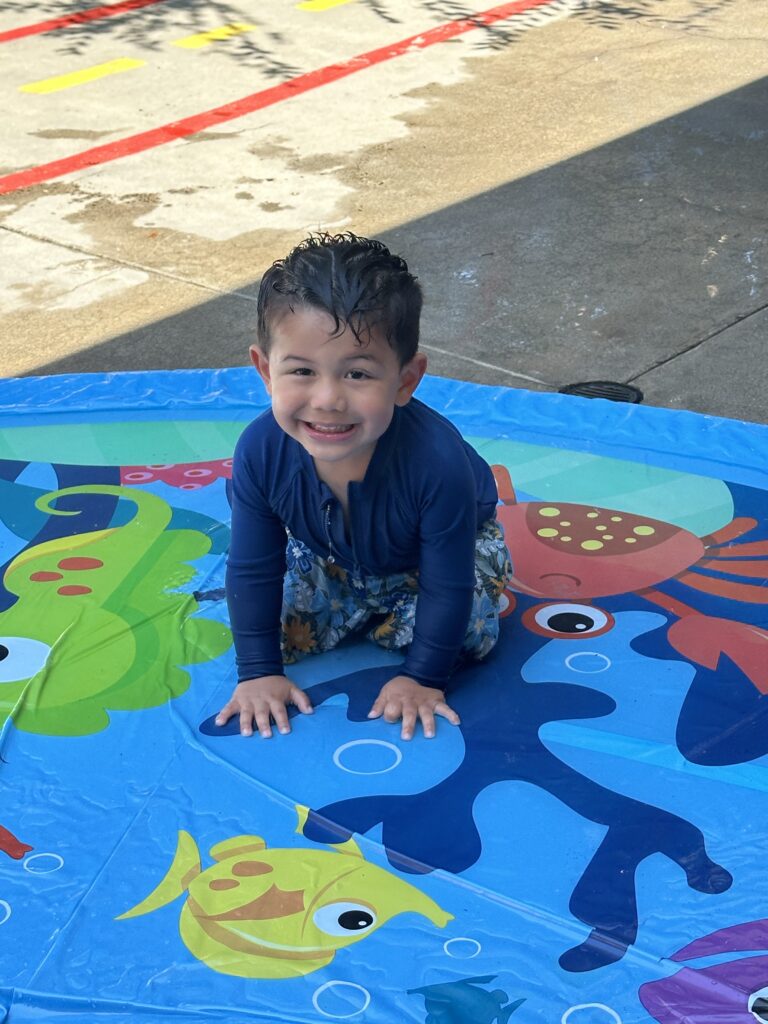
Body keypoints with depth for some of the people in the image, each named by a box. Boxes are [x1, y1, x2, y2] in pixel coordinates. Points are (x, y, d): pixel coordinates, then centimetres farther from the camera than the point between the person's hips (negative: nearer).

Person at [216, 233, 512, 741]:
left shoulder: (438, 461, -45)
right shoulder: (261, 453, -35)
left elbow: (449, 587, -31)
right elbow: (253, 572, -19)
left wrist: (423, 678, -23)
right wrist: (259, 671, -15)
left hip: (429, 556, -2)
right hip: (329, 555, 3)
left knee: (471, 636, -18)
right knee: (289, 629, -7)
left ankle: (389, 610, 12)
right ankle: (364, 605, 23)